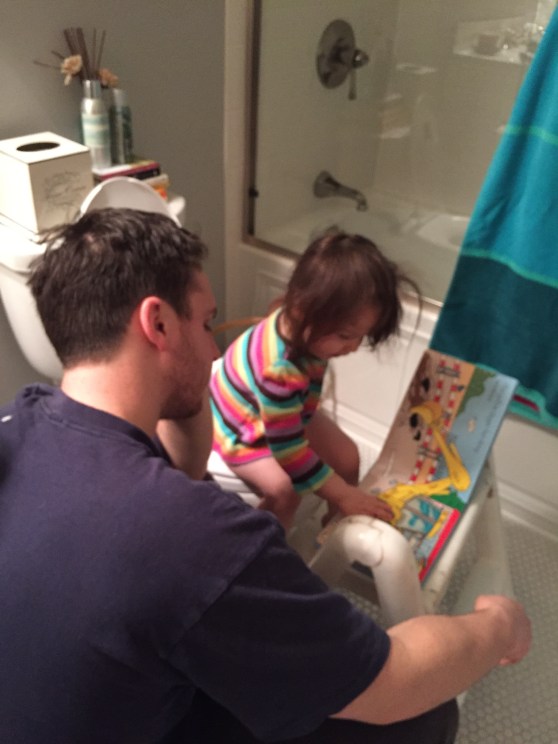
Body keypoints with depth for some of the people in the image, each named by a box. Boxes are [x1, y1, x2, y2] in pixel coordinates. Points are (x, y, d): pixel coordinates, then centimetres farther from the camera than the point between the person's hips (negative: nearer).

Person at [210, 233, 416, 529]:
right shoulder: (278, 370, -44)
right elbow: (289, 452, -34)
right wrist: (342, 495, -26)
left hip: (289, 412, 8)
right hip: (240, 429, -7)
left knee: (347, 456, 6)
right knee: (284, 492, -25)